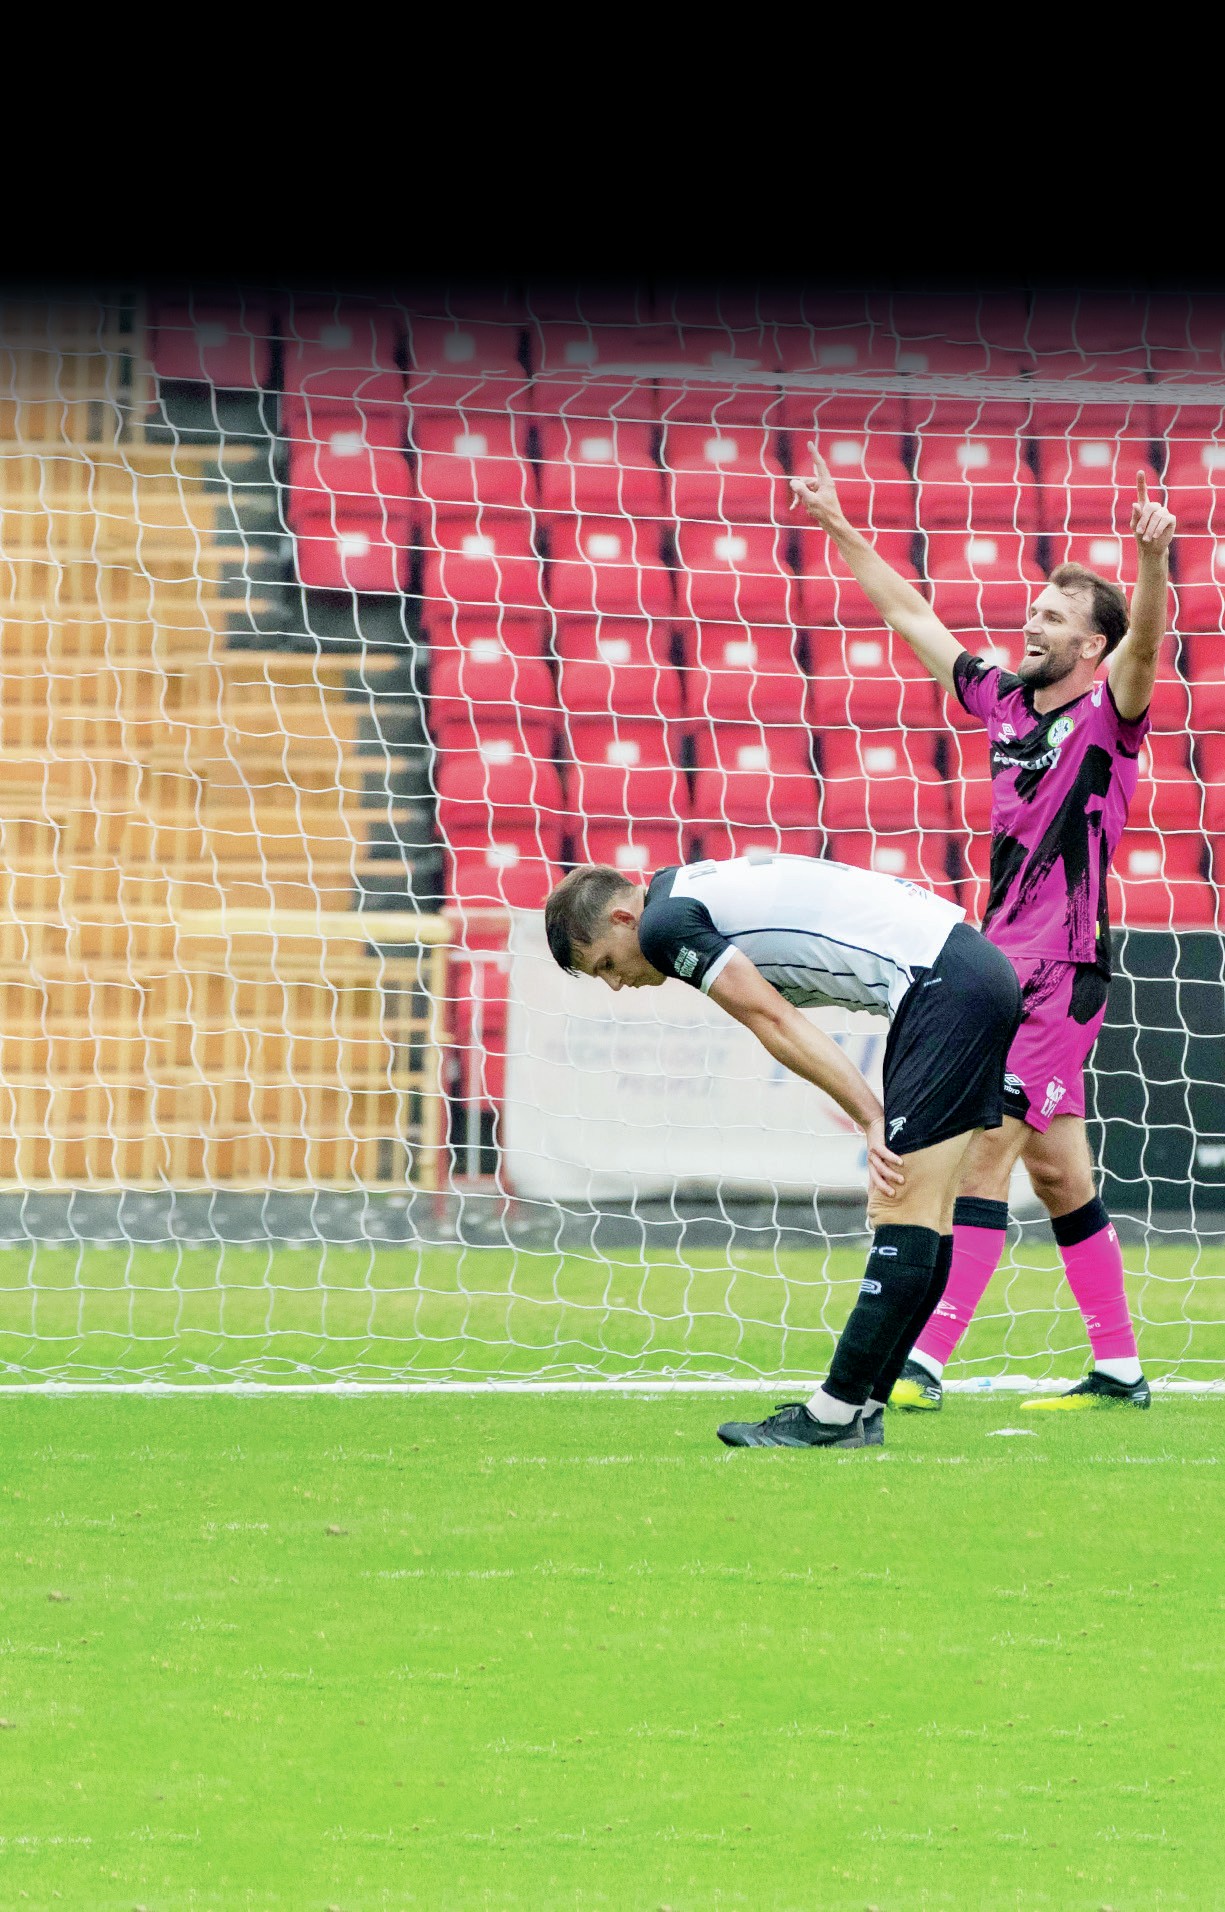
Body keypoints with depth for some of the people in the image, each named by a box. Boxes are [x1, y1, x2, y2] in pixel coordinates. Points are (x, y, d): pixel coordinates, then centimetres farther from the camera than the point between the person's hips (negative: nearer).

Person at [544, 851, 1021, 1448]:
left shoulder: (664, 923, -6)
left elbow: (777, 1025, -11)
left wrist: (873, 1121, -11)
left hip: (944, 984, -10)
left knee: (905, 1213, -10)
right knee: (922, 1214, 10)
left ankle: (835, 1415, -12)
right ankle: (861, 1410, 14)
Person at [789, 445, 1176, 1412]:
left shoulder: (1106, 714, -5)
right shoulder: (1004, 700, 14)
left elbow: (1143, 644, -26)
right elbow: (913, 617, 24)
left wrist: (1154, 559, -44)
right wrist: (842, 531, 28)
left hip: (1061, 969, -8)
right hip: (1003, 963, 8)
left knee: (985, 1148, -11)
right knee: (1053, 1166, 10)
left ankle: (925, 1359, -14)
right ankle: (1118, 1364, 14)